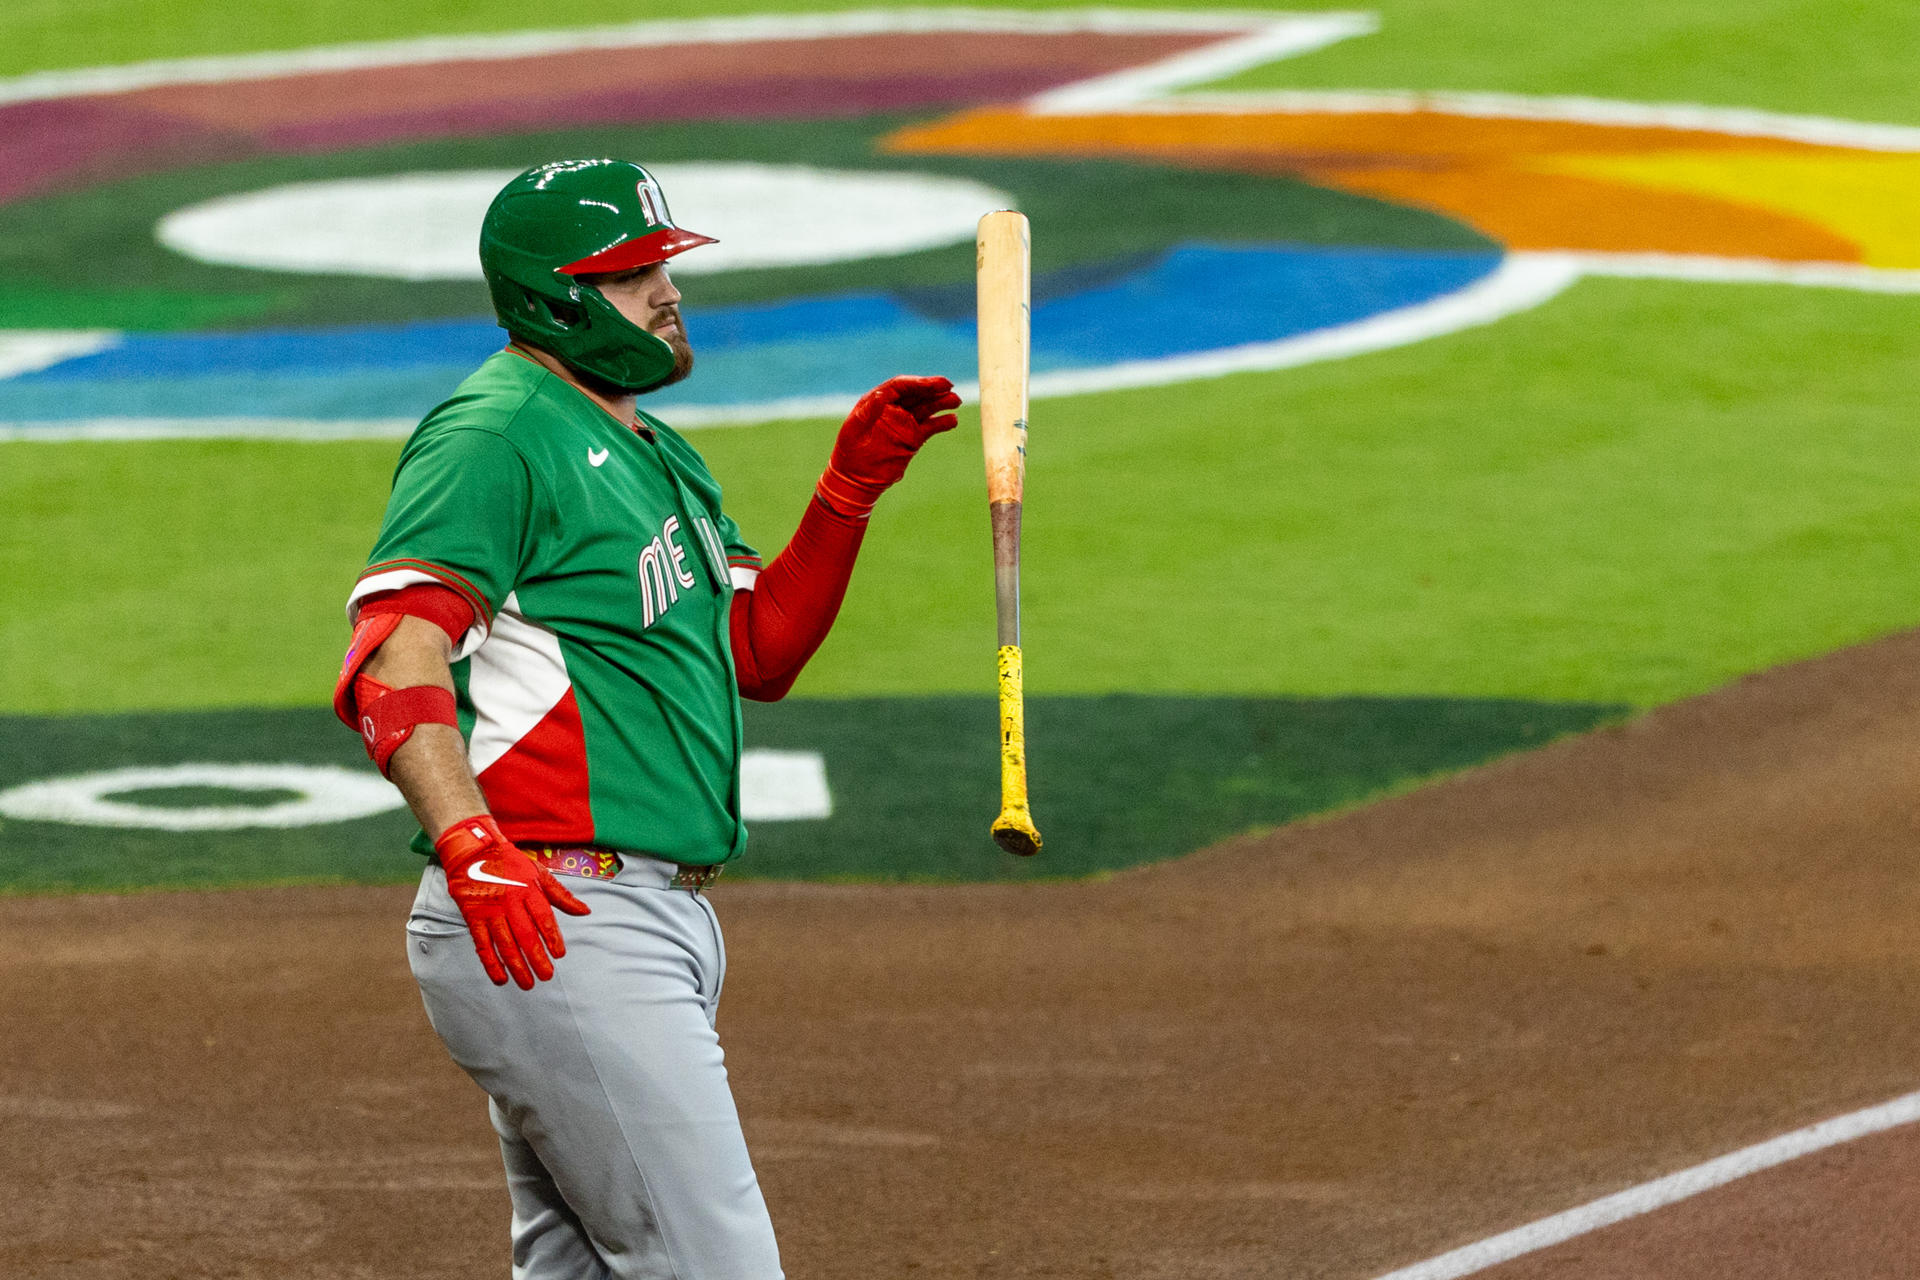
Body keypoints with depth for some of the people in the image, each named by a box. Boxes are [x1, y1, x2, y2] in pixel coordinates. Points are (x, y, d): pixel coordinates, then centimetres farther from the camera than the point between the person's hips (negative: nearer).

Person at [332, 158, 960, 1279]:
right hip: (552, 930, -10)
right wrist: (472, 848, -37)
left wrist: (853, 487, 10)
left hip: (661, 923, 10)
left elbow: (761, 654, 23)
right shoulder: (495, 437, -11)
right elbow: (392, 658, -22)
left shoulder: (658, 455, 21)